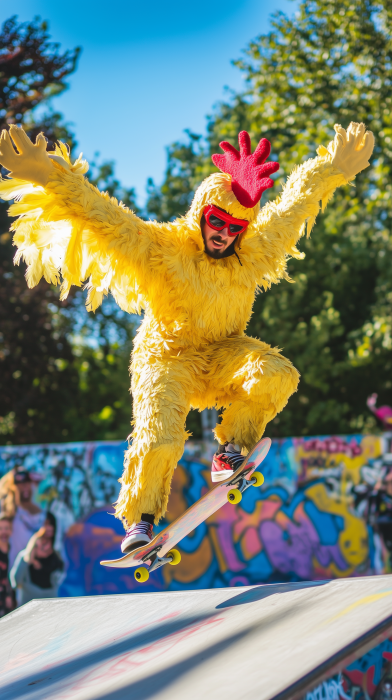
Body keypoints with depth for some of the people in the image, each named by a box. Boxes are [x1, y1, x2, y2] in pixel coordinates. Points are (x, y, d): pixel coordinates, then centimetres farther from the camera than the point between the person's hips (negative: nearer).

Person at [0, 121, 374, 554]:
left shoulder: (254, 253, -3)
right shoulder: (160, 247, -15)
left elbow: (295, 202, 9)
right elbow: (103, 217, -25)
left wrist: (332, 169, 11)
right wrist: (51, 178, -37)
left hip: (223, 355, 4)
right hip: (168, 358, -3)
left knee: (276, 375, -25)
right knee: (160, 437, -25)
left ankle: (231, 451, -5)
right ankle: (139, 517, -1)